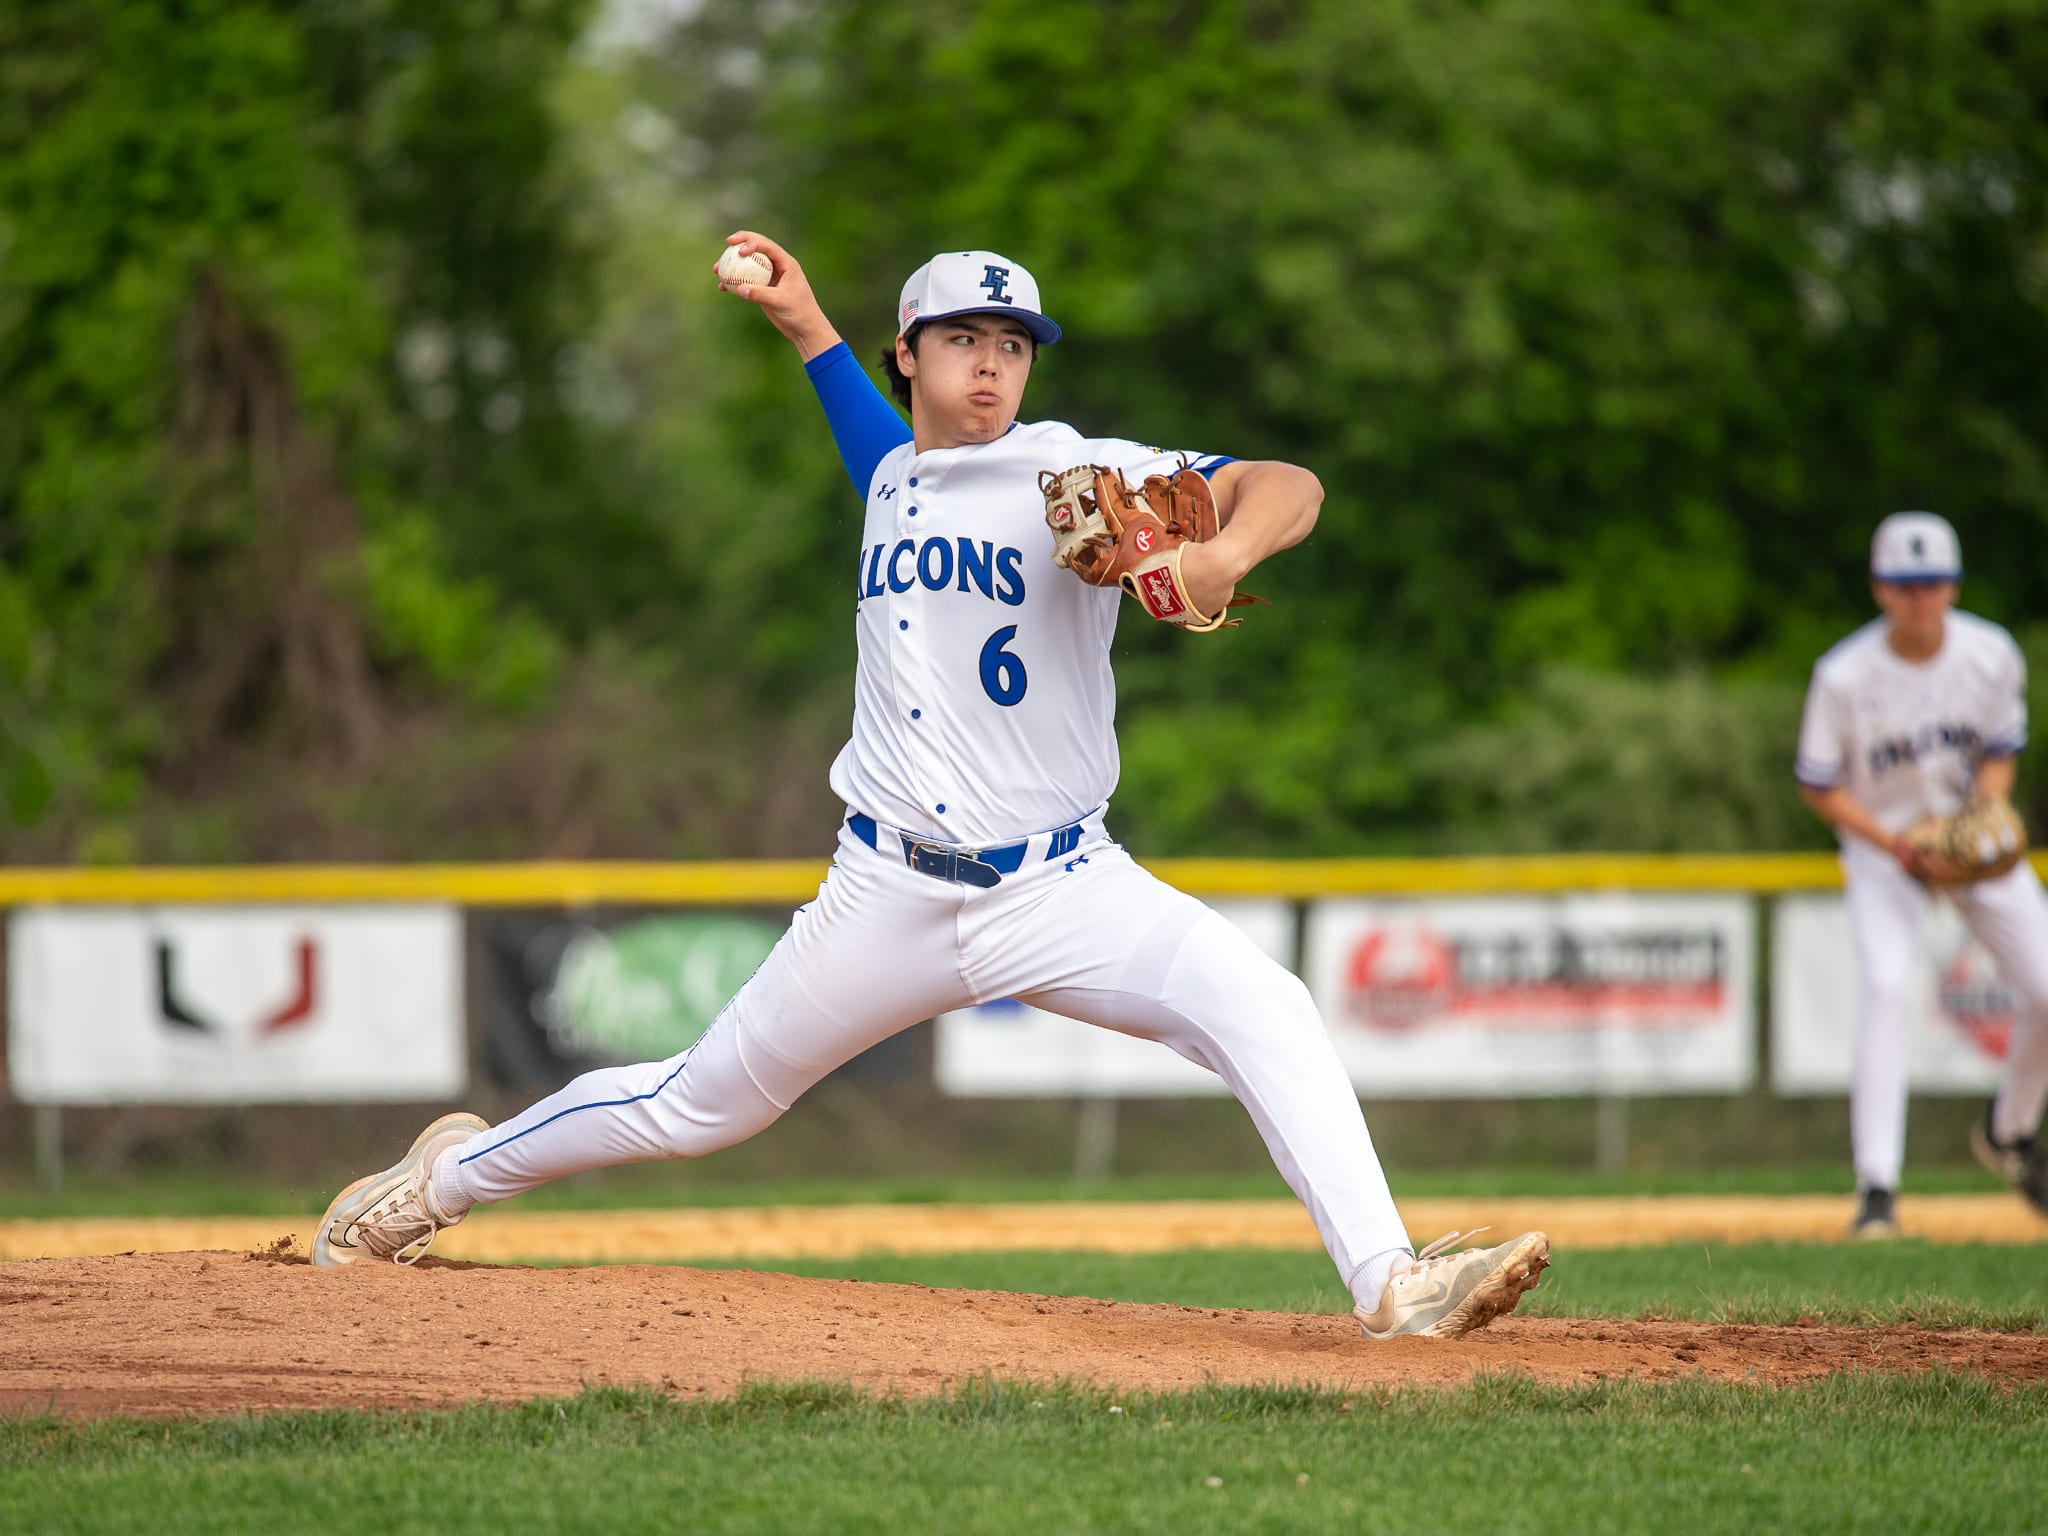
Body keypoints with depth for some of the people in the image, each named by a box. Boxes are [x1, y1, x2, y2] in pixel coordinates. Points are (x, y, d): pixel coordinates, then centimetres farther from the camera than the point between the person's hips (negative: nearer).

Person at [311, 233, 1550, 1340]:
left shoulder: (1073, 477, -7)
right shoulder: (893, 481, 10)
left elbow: (1288, 487, -19)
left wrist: (1225, 551, -40)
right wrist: (807, 325, 28)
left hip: (1063, 888, -3)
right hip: (890, 894, 3)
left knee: (1262, 1008, -28)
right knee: (698, 1106, 14)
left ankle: (1391, 1284, -32)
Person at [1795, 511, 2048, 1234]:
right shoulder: (1844, 677, -22)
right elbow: (1819, 786, -12)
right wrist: (1899, 847, -23)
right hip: (1881, 844, -3)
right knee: (1885, 984, -26)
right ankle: (1877, 1187, -27)